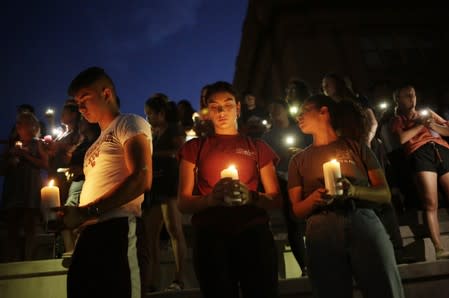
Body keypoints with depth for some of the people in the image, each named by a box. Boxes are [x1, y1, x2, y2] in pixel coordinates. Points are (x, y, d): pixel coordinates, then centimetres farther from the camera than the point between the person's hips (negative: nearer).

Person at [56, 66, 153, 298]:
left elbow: (142, 179, -13)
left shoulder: (130, 124, 4)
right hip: (89, 233, 8)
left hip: (115, 228, -8)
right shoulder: (98, 143, 29)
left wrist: (85, 213, -15)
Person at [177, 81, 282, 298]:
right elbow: (183, 203, 5)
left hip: (254, 235, 1)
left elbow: (276, 199, 10)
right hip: (211, 238, 0)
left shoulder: (258, 147, 15)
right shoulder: (194, 148, 12)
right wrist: (211, 198, -16)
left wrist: (251, 196, -12)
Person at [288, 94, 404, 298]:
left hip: (364, 222, 0)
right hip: (323, 231, 1)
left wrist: (354, 191, -12)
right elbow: (297, 210, 12)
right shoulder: (299, 160, 17)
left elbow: (385, 194, 8)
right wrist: (314, 198, -11)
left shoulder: (356, 147, 13)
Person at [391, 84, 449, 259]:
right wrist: (421, 124, 6)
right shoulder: (397, 120, 21)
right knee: (431, 204, -13)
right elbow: (402, 138, 0)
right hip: (420, 154, -3)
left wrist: (431, 124, 7)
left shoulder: (427, 112, 31)